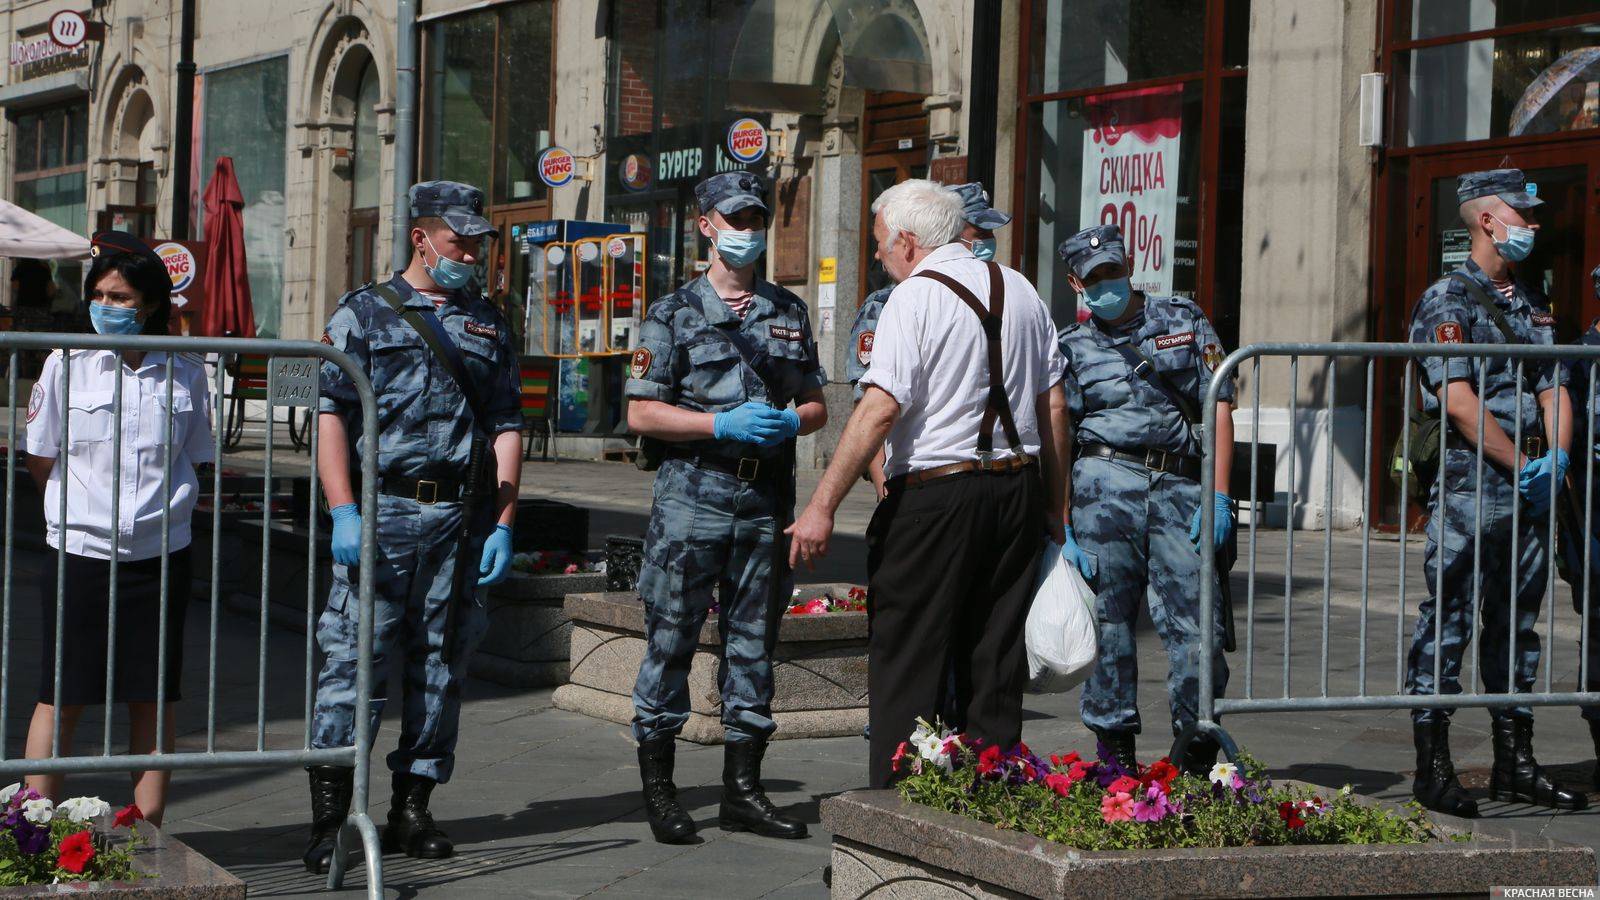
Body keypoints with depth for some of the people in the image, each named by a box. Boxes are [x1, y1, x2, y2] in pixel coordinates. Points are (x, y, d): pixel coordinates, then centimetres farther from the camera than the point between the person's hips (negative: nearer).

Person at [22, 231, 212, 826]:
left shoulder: (184, 374, 2)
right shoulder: (67, 365, -1)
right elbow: (40, 462, 7)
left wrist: (160, 513, 5)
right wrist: (80, 514, 7)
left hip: (159, 555, 1)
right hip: (79, 554, -1)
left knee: (153, 701, 6)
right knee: (61, 698, 2)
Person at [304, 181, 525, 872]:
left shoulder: (489, 327, 16)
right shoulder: (364, 312, 5)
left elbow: (506, 428, 14)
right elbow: (332, 417, -2)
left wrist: (502, 524, 4)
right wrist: (344, 513, -12)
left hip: (463, 519, 4)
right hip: (384, 510, -4)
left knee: (441, 665, 6)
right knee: (354, 659, -9)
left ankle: (412, 810, 14)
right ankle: (328, 816, -7)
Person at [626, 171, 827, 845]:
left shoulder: (789, 312, 15)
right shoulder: (673, 313, 2)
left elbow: (817, 406, 17)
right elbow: (641, 413, -3)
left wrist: (788, 423, -5)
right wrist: (722, 423, -13)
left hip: (767, 498, 4)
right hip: (693, 492, -4)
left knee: (753, 642, 7)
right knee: (672, 638, -3)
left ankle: (742, 789, 15)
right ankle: (658, 788, 6)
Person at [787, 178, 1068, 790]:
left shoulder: (914, 298, -9)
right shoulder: (1021, 291, 12)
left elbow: (881, 409, -18)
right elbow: (1054, 406, 13)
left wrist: (822, 506, -18)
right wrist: (1054, 509, 19)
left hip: (935, 492, -7)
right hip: (1019, 486, 7)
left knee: (906, 657, -1)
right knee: (995, 655, 12)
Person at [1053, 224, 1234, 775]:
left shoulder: (1184, 321, 13)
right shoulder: (1072, 347, 11)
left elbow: (1219, 407, 8)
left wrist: (1218, 493, -2)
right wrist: (1063, 530, -2)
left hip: (1180, 486, 0)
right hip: (1105, 485, 0)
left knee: (1193, 620, -6)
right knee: (1108, 619, 1)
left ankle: (1198, 758, 2)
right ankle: (1115, 749, 10)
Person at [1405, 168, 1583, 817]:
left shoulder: (1533, 302, 17)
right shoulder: (1448, 299, -7)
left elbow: (1554, 389, 12)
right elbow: (1459, 401, -16)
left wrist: (1555, 460, -6)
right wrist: (1522, 466, -14)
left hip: (1530, 489, 8)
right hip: (1468, 484, -8)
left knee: (1516, 624, 12)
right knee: (1447, 623, -4)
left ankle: (1515, 763, 20)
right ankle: (1433, 769, 0)